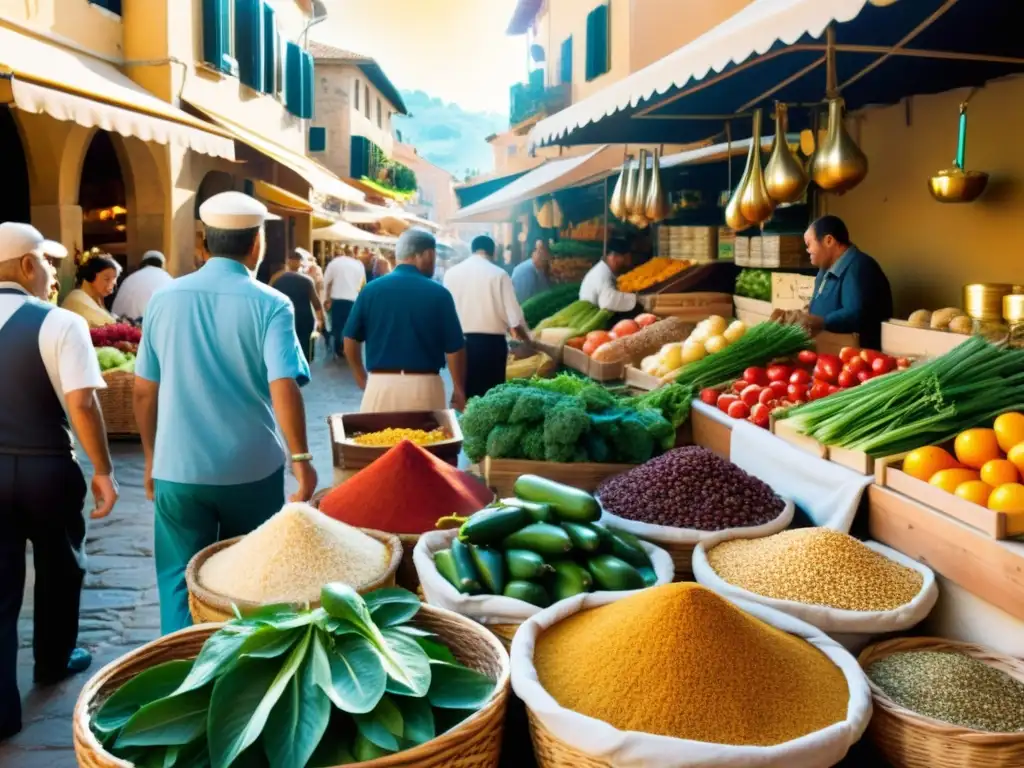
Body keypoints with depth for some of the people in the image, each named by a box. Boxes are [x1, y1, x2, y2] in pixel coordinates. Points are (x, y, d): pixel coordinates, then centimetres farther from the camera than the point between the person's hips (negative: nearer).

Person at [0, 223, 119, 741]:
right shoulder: (59, 323, -14)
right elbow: (81, 405, -21)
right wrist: (103, 471, -11)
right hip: (47, 467, -3)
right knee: (59, 567, 20)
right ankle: (55, 661, 40)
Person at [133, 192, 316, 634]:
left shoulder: (164, 299, 2)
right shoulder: (270, 305, -9)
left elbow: (143, 392, 6)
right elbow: (283, 387, -19)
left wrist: (151, 458, 16)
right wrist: (301, 458, -12)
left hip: (178, 468, 1)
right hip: (252, 468, -1)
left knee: (179, 581, 8)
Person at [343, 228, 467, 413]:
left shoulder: (371, 289, 2)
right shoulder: (438, 293, -4)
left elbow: (351, 340, 7)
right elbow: (454, 348, -3)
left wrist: (362, 378, 23)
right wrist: (459, 390, 11)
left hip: (380, 384, 2)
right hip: (424, 386, -2)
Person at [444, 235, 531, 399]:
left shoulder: (452, 273, 2)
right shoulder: (498, 274, -7)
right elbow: (514, 317, -8)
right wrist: (526, 338, 10)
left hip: (461, 341, 3)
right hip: (491, 342, -3)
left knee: (463, 394, 12)